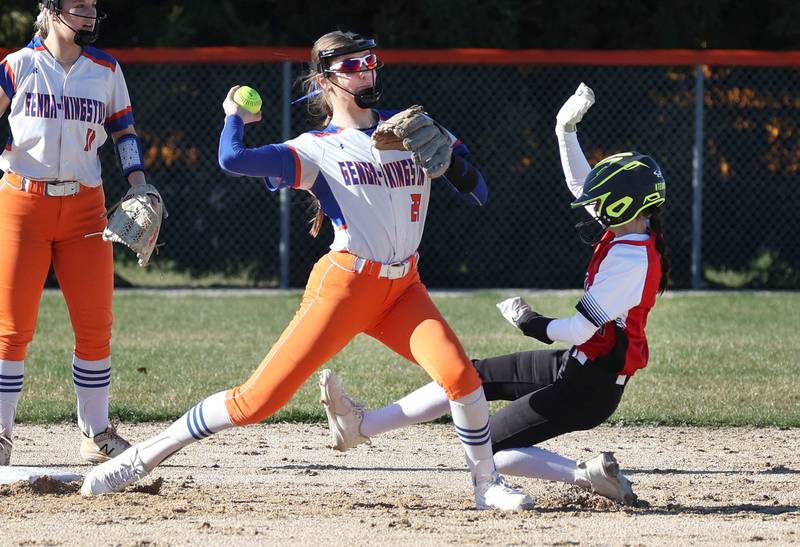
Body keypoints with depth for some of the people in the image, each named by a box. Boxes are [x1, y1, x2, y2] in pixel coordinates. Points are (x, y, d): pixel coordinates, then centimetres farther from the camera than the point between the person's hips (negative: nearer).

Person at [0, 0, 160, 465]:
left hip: (85, 207, 3)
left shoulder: (105, 70, 8)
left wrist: (138, 182, 2)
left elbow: (124, 129, 15)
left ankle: (97, 435, 11)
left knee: (95, 326, 0)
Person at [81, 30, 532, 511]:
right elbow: (233, 159, -15)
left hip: (403, 288, 3)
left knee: (459, 374, -23)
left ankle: (487, 484, -3)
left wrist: (451, 160, -7)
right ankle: (141, 458, 4)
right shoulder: (318, 149, -1)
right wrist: (235, 117, 5)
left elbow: (477, 193, 14)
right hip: (345, 286, -3)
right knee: (258, 400, -8)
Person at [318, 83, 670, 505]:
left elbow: (579, 331, -26)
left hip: (589, 387, -10)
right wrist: (567, 129, 6)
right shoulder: (633, 233, 2)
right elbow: (580, 183, 16)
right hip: (579, 364, 10)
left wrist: (527, 321, -9)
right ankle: (362, 425, 17)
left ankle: (588, 476, -6)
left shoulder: (630, 259, -26)